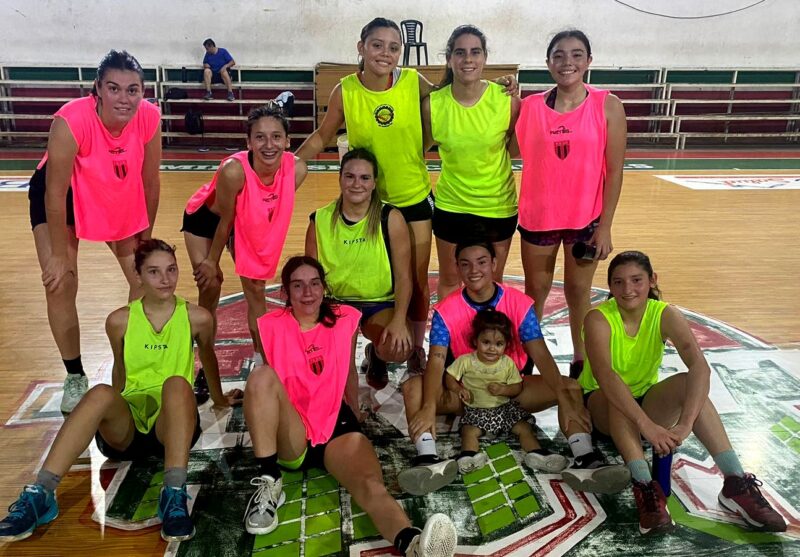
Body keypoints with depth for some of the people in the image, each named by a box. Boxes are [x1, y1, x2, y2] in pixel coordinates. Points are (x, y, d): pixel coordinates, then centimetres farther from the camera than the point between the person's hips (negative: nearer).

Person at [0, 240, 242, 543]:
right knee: (101, 393, -33)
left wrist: (218, 398, 32)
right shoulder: (119, 321, 2)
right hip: (126, 426, 1)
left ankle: (174, 495, -42)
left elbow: (208, 357, 18)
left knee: (177, 383, -35)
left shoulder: (197, 318, 0)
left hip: (173, 426, -1)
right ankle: (40, 494, -32)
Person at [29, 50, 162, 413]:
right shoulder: (71, 121, -36)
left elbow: (150, 181, -12)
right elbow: (55, 193, -28)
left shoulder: (149, 118, -26)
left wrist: (146, 235, -4)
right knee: (60, 282, -11)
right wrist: (60, 255, -22)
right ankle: (75, 378, 7)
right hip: (61, 192, -3)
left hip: (118, 194, 4)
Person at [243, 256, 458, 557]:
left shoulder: (345, 320, 4)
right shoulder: (271, 326, 0)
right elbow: (264, 385, 12)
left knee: (371, 485, -31)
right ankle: (269, 482, -25)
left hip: (337, 426, 0)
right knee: (262, 375, -29)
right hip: (290, 436, 0)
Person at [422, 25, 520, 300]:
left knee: (492, 282, 18)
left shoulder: (507, 100, -14)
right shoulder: (432, 104, -13)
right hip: (450, 206, 1)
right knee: (449, 281, 18)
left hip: (498, 207, 0)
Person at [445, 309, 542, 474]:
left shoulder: (508, 363, -3)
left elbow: (517, 387, 1)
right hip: (476, 410, -2)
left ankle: (536, 455, -10)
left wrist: (502, 389, -19)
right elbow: (449, 377, 0)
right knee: (469, 431, -27)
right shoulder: (466, 361, -8)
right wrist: (459, 389, -18)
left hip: (504, 407, 2)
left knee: (524, 428, -11)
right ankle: (468, 458, -34)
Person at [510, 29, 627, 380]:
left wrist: (605, 226, -8)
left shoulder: (607, 106, -7)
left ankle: (580, 363, 30)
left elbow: (614, 170, -7)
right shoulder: (530, 106, -2)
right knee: (535, 290, 15)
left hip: (586, 218, -1)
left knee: (578, 292, 13)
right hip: (537, 216, 1)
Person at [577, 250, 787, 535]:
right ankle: (644, 487, -43)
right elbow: (604, 375, -39)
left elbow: (700, 366, -32)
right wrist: (646, 425, -51)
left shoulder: (666, 315, -15)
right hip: (601, 405, -2)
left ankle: (736, 483, -30)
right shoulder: (598, 319, -23)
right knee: (618, 397, -36)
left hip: (646, 400, 2)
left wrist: (685, 423, -46)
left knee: (685, 382, -28)